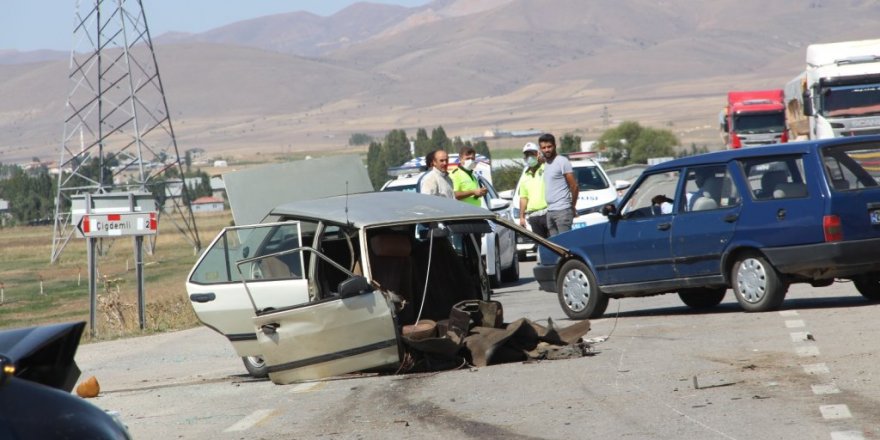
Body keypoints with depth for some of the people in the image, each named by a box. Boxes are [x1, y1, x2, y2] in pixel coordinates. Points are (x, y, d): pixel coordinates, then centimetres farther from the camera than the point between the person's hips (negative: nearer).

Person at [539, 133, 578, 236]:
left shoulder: (562, 161, -6)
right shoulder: (544, 164, 16)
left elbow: (574, 186, -6)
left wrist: (573, 206, 1)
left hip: (562, 211, -7)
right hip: (549, 211, 7)